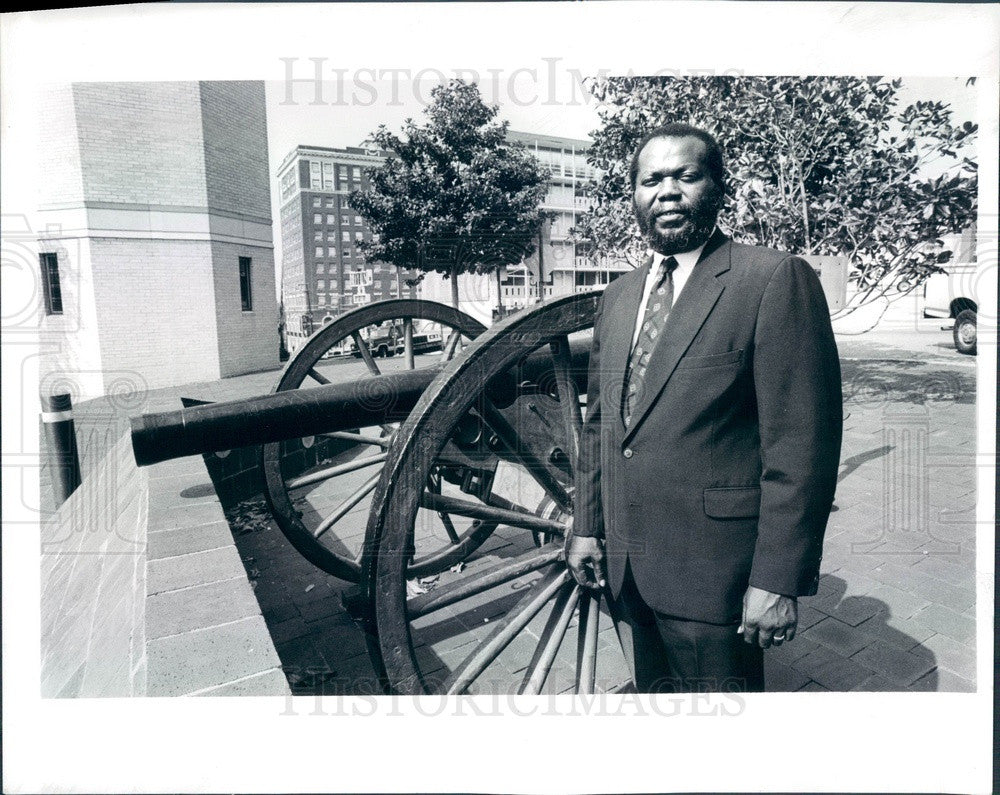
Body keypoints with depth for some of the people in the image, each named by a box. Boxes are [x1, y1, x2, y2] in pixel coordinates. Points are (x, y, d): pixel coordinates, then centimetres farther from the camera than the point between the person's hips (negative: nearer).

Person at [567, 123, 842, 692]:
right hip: (623, 565, 6)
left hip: (712, 569, -6)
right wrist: (587, 526, 12)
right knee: (654, 692, 23)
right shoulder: (618, 297, 10)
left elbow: (802, 443, -15)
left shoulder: (776, 279, -11)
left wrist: (778, 580, -16)